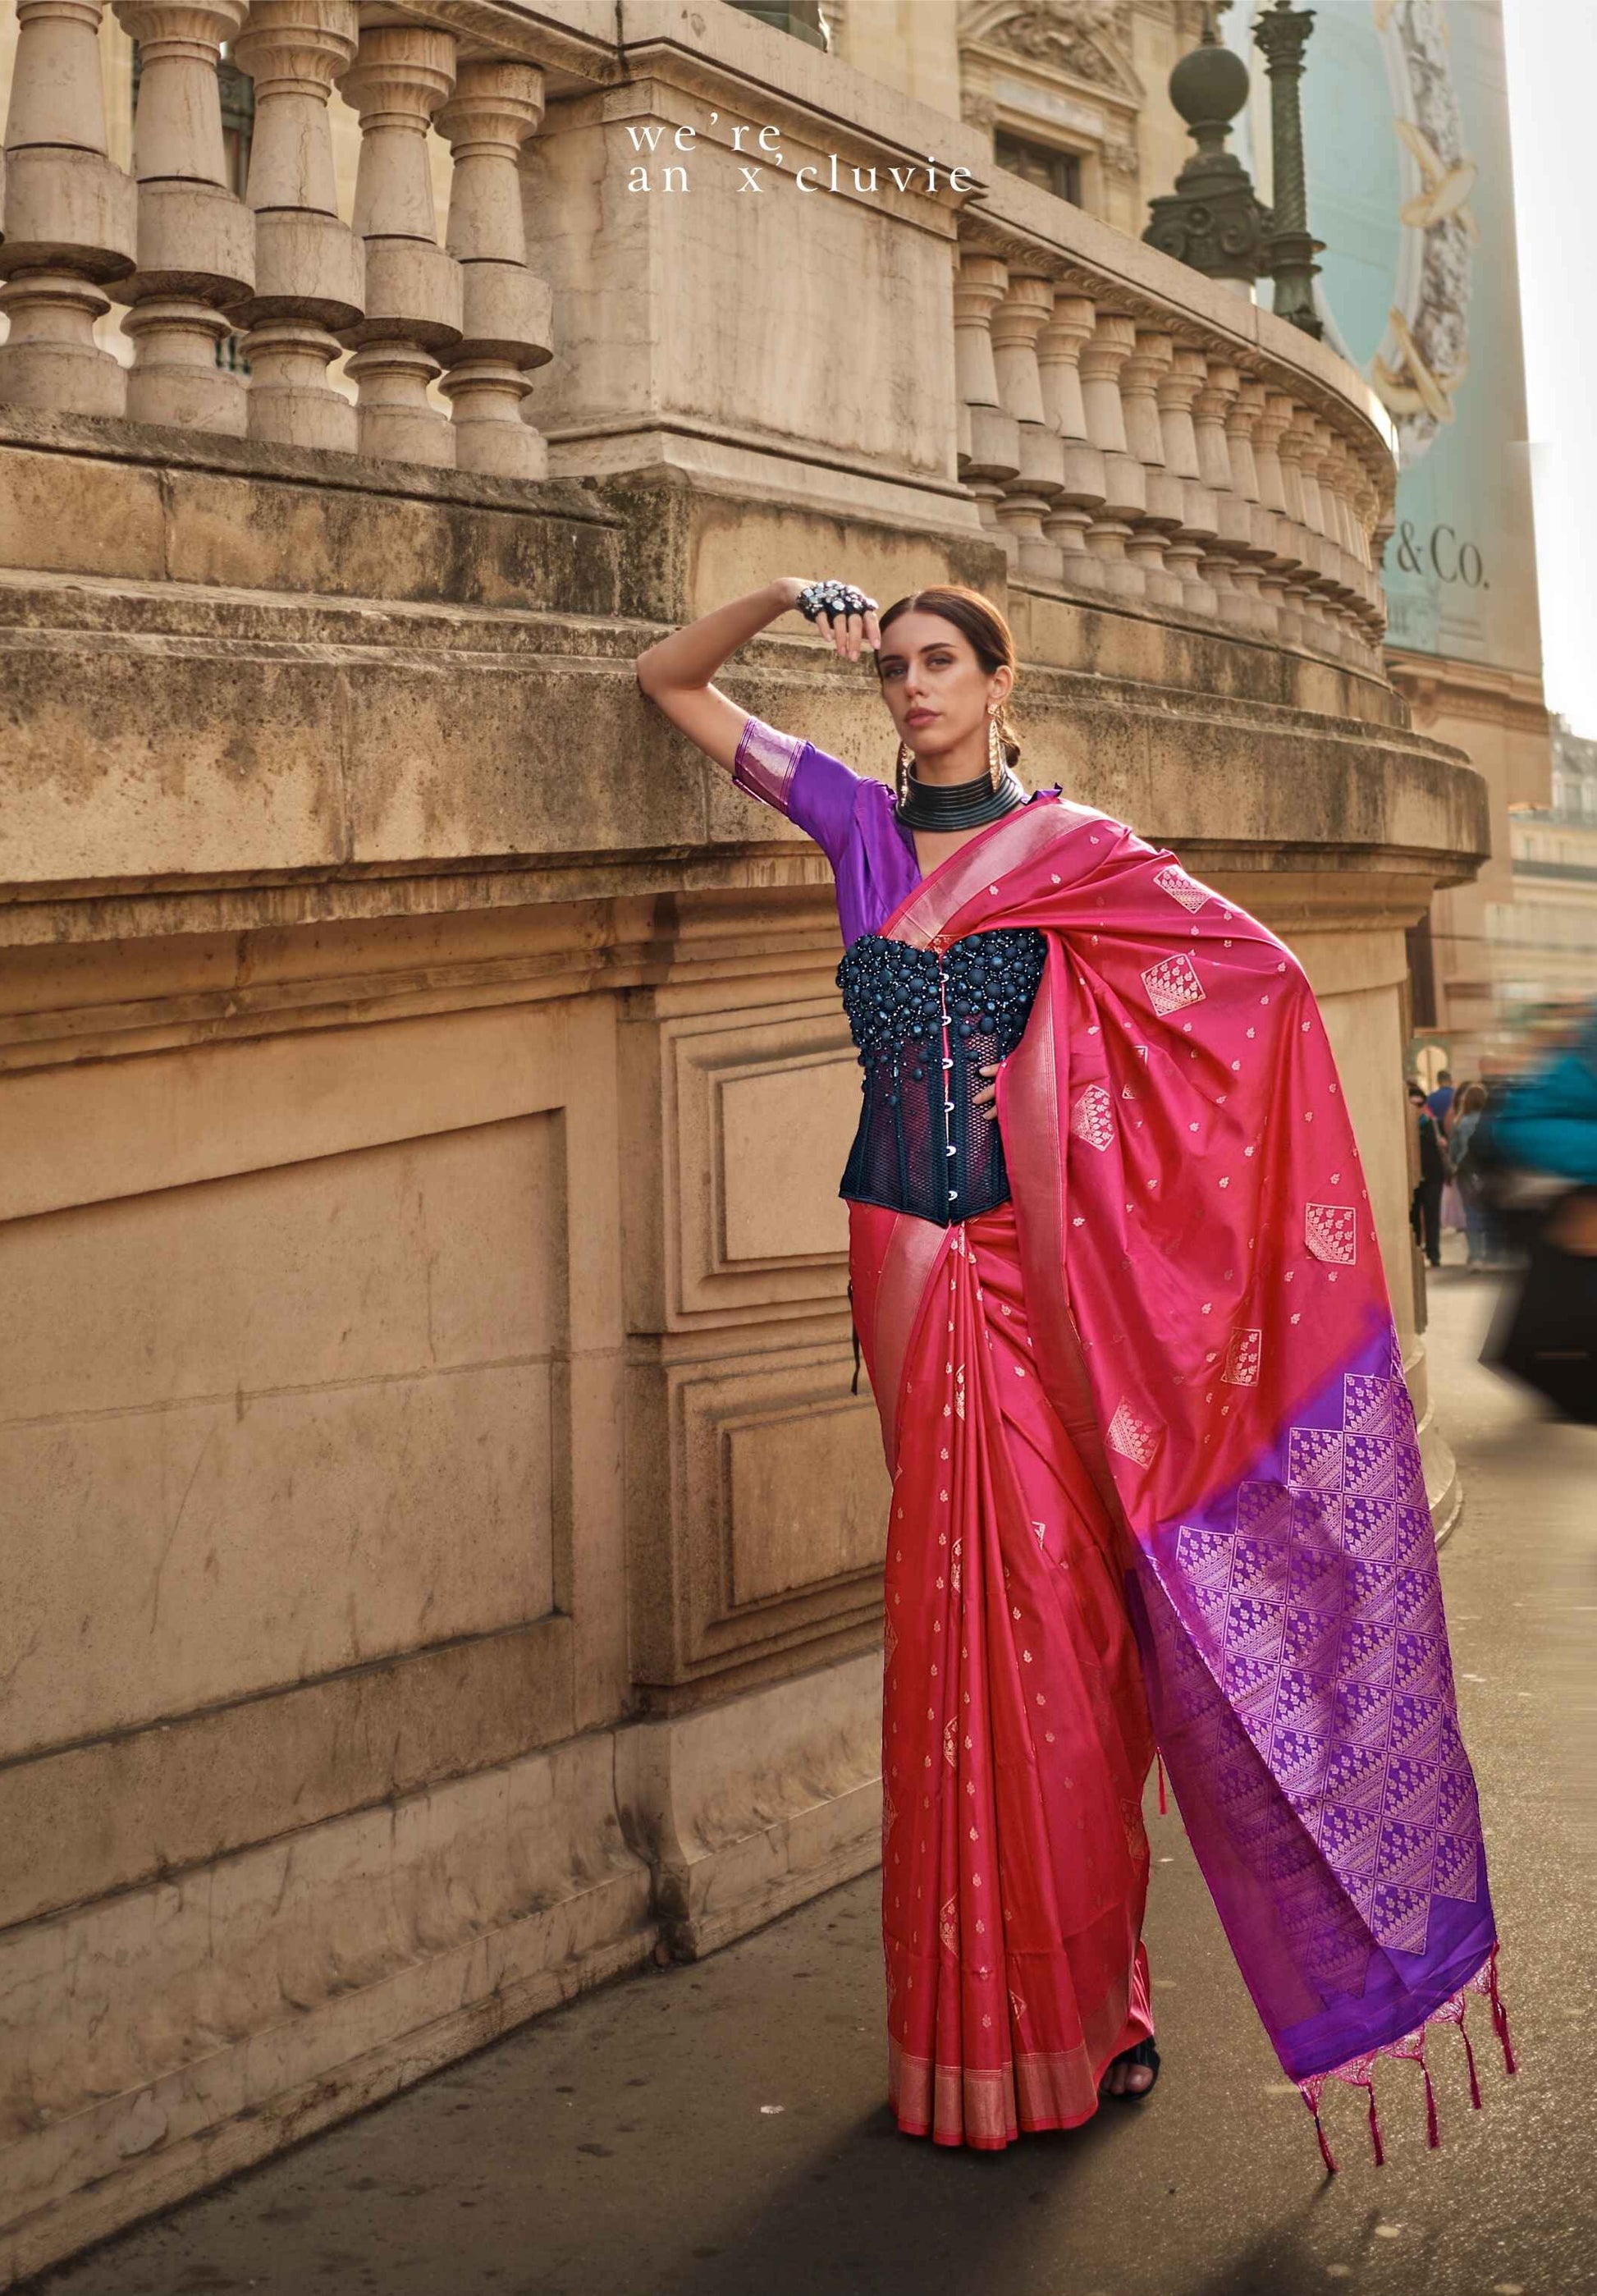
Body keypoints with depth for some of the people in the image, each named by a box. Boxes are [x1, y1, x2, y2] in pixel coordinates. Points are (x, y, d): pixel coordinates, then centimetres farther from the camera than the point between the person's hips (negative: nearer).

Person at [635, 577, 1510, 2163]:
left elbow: (1262, 971, -3)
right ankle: (976, 2017, 17)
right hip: (911, 1260, 3)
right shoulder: (860, 824, 11)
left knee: (1052, 1606, -3)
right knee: (952, 1612, 6)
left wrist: (1060, 1086, -7)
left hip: (1038, 1268, -3)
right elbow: (667, 682, 17)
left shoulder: (1071, 847, 3)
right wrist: (785, 598, 2)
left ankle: (1081, 2001, 12)